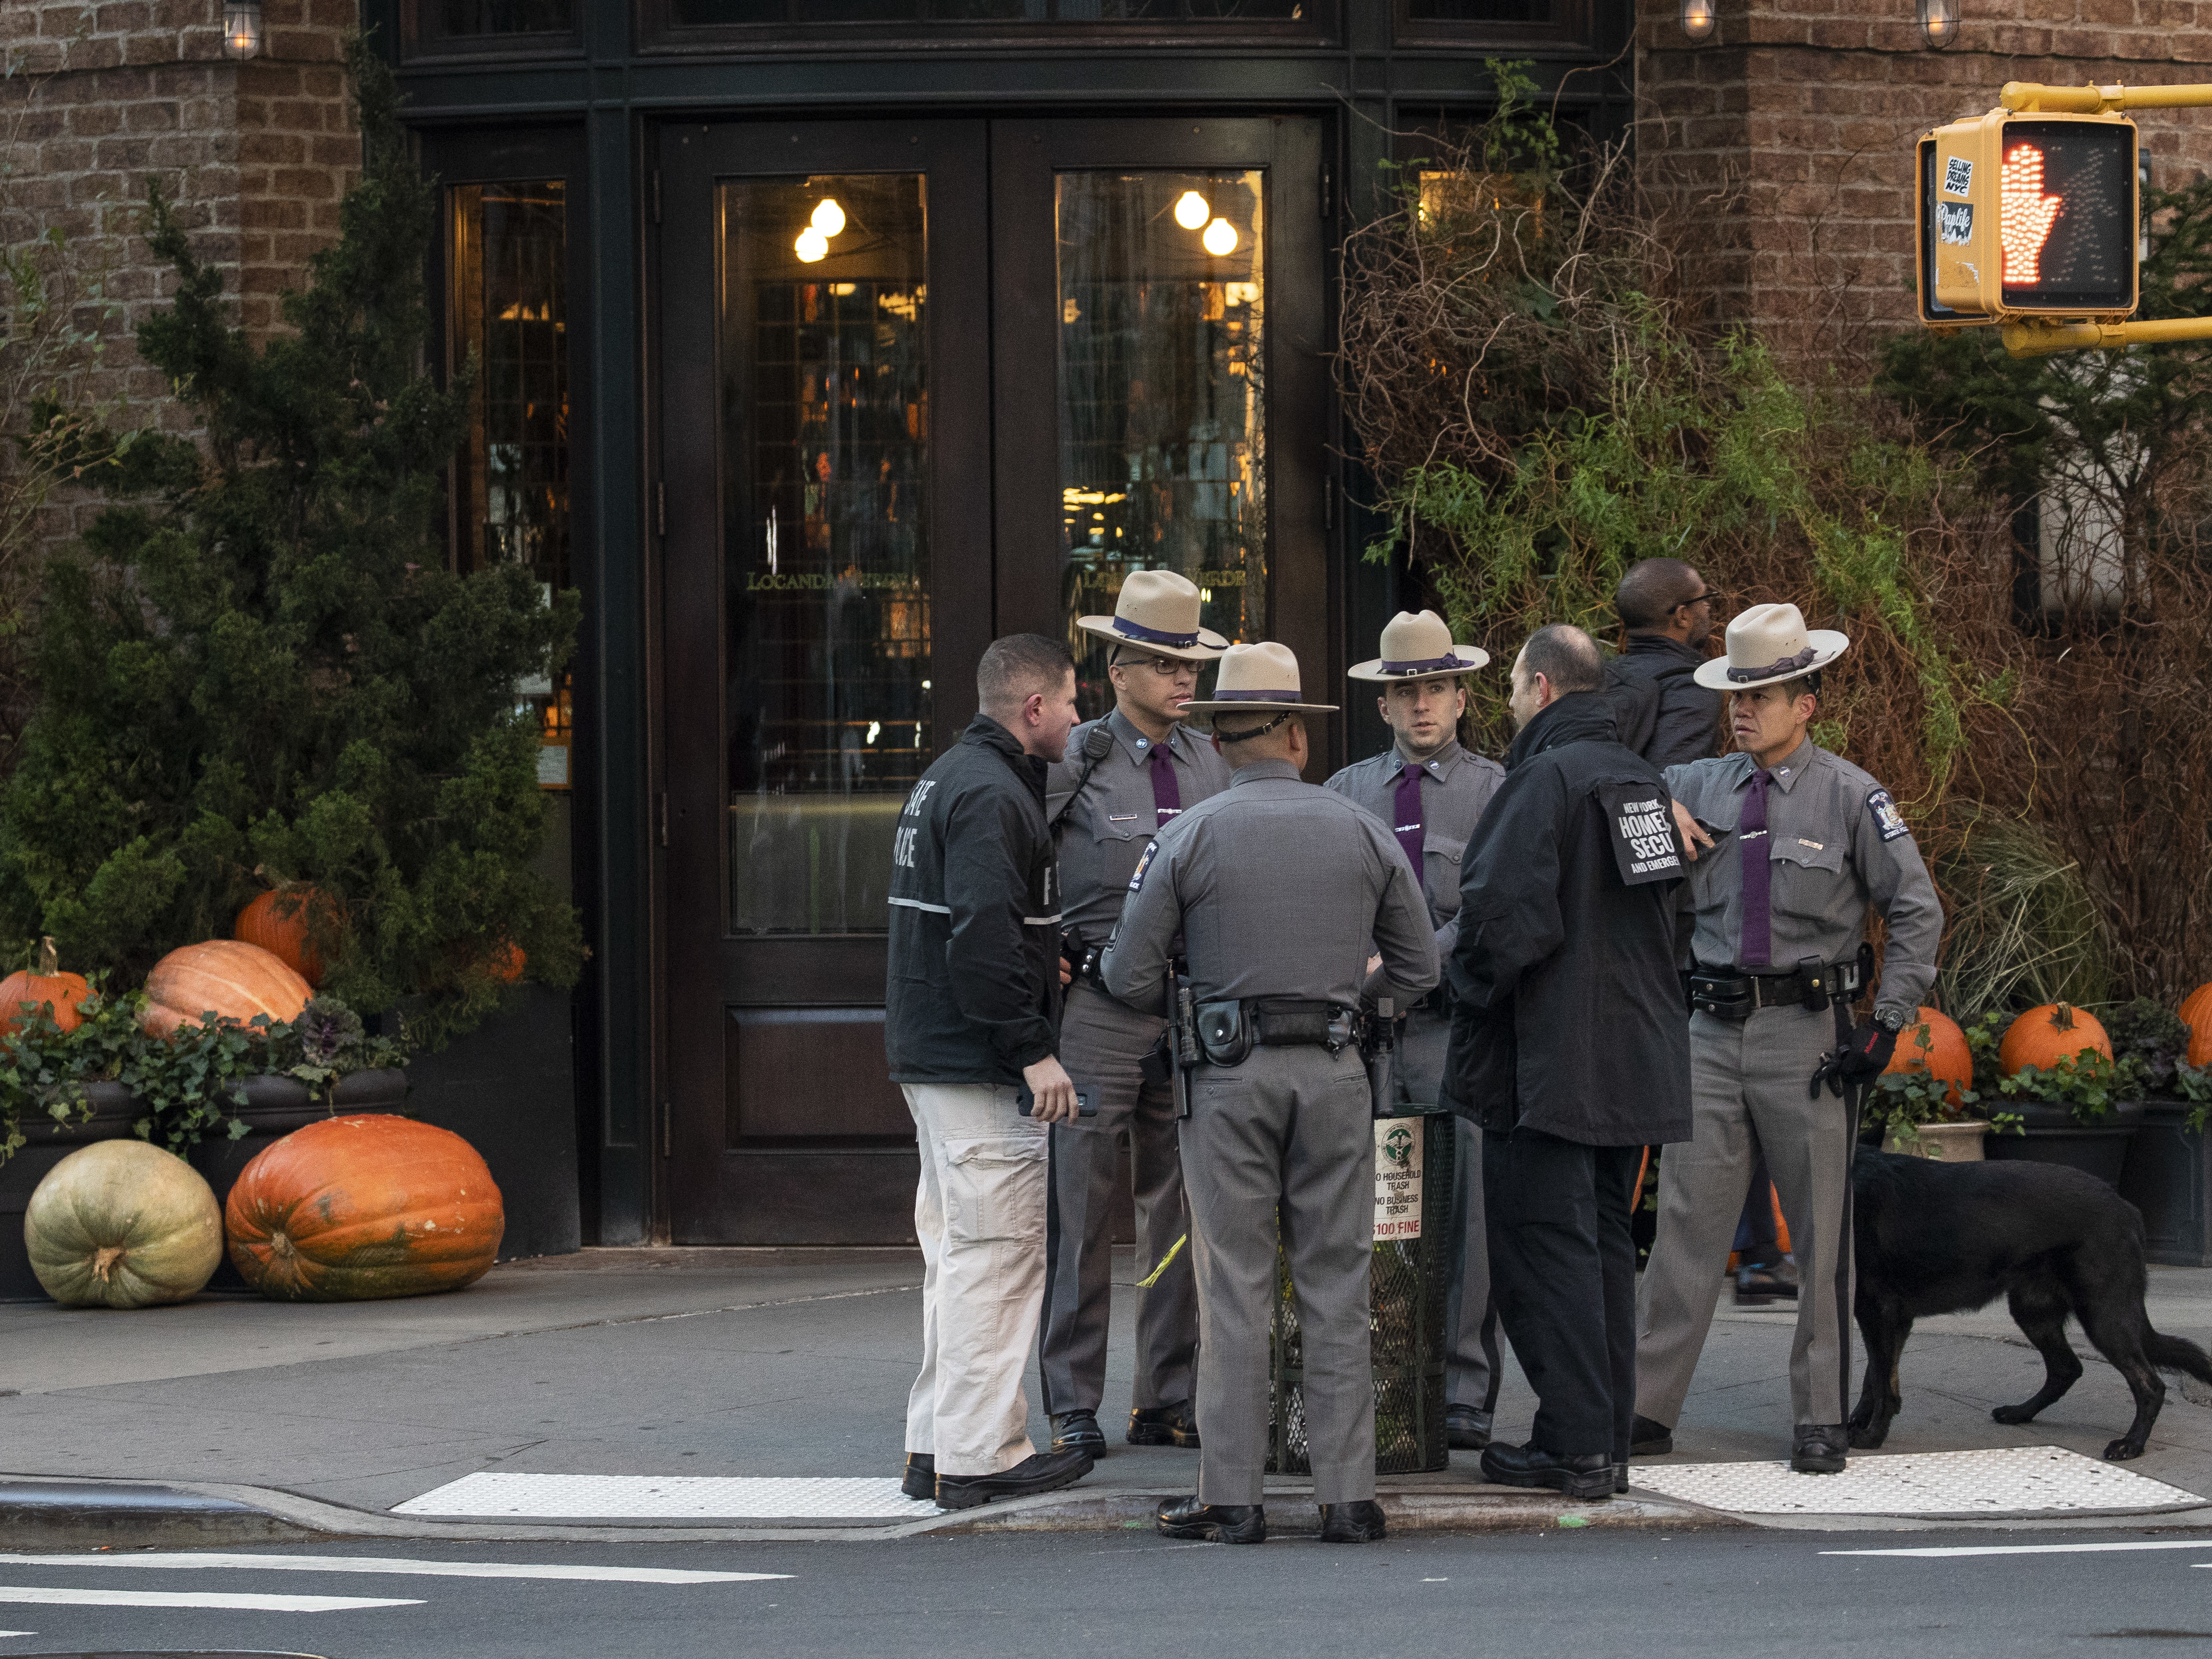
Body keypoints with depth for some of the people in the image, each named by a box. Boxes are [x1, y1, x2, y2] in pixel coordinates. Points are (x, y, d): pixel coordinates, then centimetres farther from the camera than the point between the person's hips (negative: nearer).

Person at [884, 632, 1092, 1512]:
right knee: (994, 1253, -8)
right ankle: (978, 1454, -7)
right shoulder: (990, 795, -16)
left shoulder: (945, 780, 18)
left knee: (959, 1254, 16)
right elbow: (983, 937, -24)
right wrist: (1032, 1051, -22)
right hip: (976, 1066, -11)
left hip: (931, 1056, 11)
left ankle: (936, 1445, 20)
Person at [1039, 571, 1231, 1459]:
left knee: (1180, 1210, 7)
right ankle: (1072, 1406, 1)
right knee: (1081, 1210, -4)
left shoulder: (1208, 766, 11)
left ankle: (1168, 1400, 14)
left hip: (1191, 1011, 5)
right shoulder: (1075, 761, -4)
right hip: (1098, 1009, -5)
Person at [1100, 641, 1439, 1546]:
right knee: (1336, 1285, 5)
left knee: (1234, 1287, 0)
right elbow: (1419, 970, 11)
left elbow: (1131, 977, -1)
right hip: (1335, 1072, 2)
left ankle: (1231, 1496, -1)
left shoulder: (1190, 835, -3)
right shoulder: (1363, 833, 5)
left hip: (1230, 1074, -2)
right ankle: (1348, 1494, 4)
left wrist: (1186, 995, 21)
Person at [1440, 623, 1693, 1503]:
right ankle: (1605, 1442, 16)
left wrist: (1470, 993, -3)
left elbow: (1504, 914, -21)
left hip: (1551, 1062, -8)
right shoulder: (1640, 778, 13)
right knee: (1603, 1240, 13)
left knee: (1544, 1245, -4)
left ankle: (1574, 1446, -6)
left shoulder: (1544, 779, -14)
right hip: (1636, 1057, 8)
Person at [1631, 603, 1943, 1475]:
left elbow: (1917, 912, -1)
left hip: (1808, 1033, -3)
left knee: (1820, 1233, 1)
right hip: (1713, 1029, 3)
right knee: (1686, 1219, 1)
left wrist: (1886, 1026, -7)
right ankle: (1649, 1409, 4)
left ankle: (1821, 1419, 8)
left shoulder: (1850, 798, -2)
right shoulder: (1698, 788, 8)